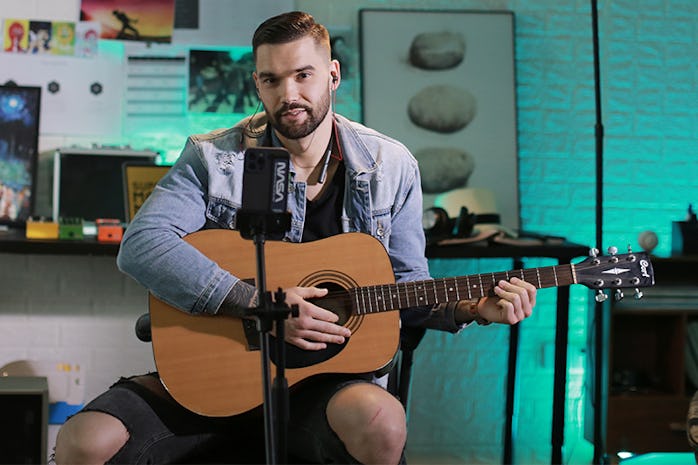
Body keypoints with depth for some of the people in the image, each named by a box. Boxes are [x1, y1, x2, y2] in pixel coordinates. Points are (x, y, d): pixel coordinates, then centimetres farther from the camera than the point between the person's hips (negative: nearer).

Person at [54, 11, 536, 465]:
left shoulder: (390, 167, 5)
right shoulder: (213, 158, -2)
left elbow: (405, 285, 14)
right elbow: (140, 245, -17)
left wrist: (470, 309, -7)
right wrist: (260, 304, -23)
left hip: (326, 375, 1)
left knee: (382, 425, -36)